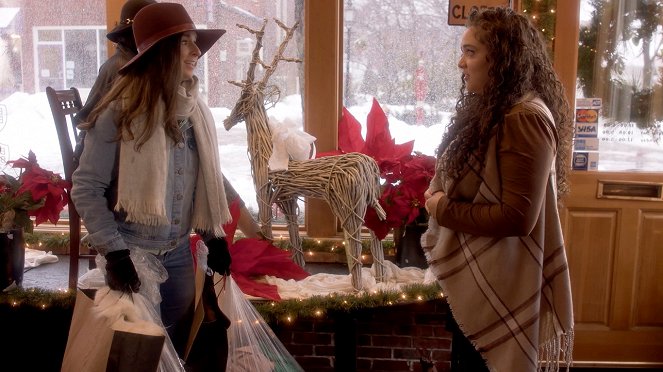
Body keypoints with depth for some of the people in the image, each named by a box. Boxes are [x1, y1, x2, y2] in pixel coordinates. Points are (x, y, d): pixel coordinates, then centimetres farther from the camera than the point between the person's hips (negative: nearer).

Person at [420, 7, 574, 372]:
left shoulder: (524, 120, -22)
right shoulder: (490, 109, 9)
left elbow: (517, 217, -26)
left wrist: (443, 210, -17)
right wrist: (438, 193, 0)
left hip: (497, 286, -9)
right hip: (470, 277, 9)